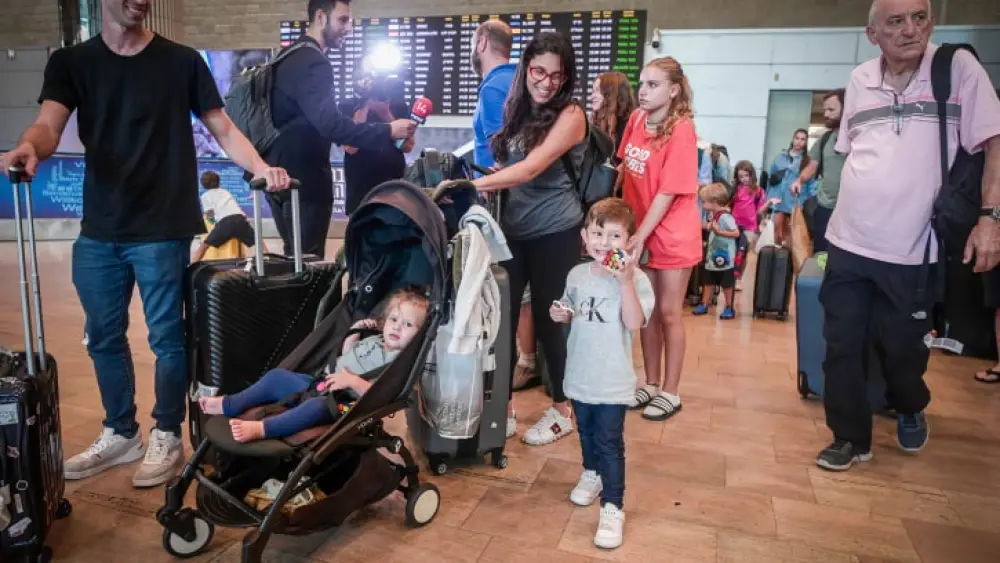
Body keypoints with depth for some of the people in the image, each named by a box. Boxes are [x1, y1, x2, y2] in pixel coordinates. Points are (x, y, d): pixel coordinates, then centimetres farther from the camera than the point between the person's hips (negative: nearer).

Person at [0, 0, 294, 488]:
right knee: (103, 337, 14)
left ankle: (167, 437, 22)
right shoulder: (70, 62, 7)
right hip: (98, 231, 4)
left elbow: (222, 128, -1)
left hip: (162, 229, -4)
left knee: (167, 337, 4)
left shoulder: (182, 62, 1)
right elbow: (49, 125, -6)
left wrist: (259, 166, -19)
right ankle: (120, 433, 33)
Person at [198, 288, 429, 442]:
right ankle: (228, 404, 4)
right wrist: (354, 331, 19)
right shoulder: (373, 340, 18)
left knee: (318, 405, -40)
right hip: (320, 385, 9)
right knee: (276, 376, 6)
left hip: (342, 402, -9)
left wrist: (352, 381, -26)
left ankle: (260, 428, -49)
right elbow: (345, 357, 31)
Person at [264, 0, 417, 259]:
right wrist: (387, 131, -26)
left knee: (295, 257, 17)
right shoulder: (312, 62, -16)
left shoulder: (291, 57, 15)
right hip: (303, 178, -10)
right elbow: (329, 122, -29)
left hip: (282, 174, 10)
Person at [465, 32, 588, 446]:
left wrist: (474, 184, -33)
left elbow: (532, 167, -25)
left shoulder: (570, 115, -11)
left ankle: (561, 410, 23)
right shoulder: (517, 109, 9)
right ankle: (503, 408, 20)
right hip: (513, 228, 6)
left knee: (547, 319, 3)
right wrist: (486, 184, -2)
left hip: (554, 233, -5)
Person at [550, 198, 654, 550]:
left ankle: (613, 507, 8)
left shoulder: (636, 279, -14)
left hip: (613, 378, -5)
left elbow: (634, 323, -26)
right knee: (585, 431, 23)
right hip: (580, 372, 5)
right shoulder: (577, 275, 0)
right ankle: (591, 474, 47)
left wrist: (625, 281, -32)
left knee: (609, 441, -1)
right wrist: (561, 314, -7)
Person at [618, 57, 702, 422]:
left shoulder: (681, 131, -18)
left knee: (669, 312, 3)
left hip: (673, 235, -6)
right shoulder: (636, 120, 1)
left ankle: (670, 392, 17)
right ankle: (651, 384, 27)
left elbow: (668, 192, -20)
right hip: (641, 231, 6)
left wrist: (640, 236, -22)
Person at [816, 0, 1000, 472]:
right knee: (842, 347, 6)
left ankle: (911, 410, 42)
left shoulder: (959, 68, -5)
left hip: (909, 251, -3)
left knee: (902, 348, 10)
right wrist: (851, 208, 14)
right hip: (847, 243, 3)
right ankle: (850, 438, 23)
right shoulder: (858, 81, 5)